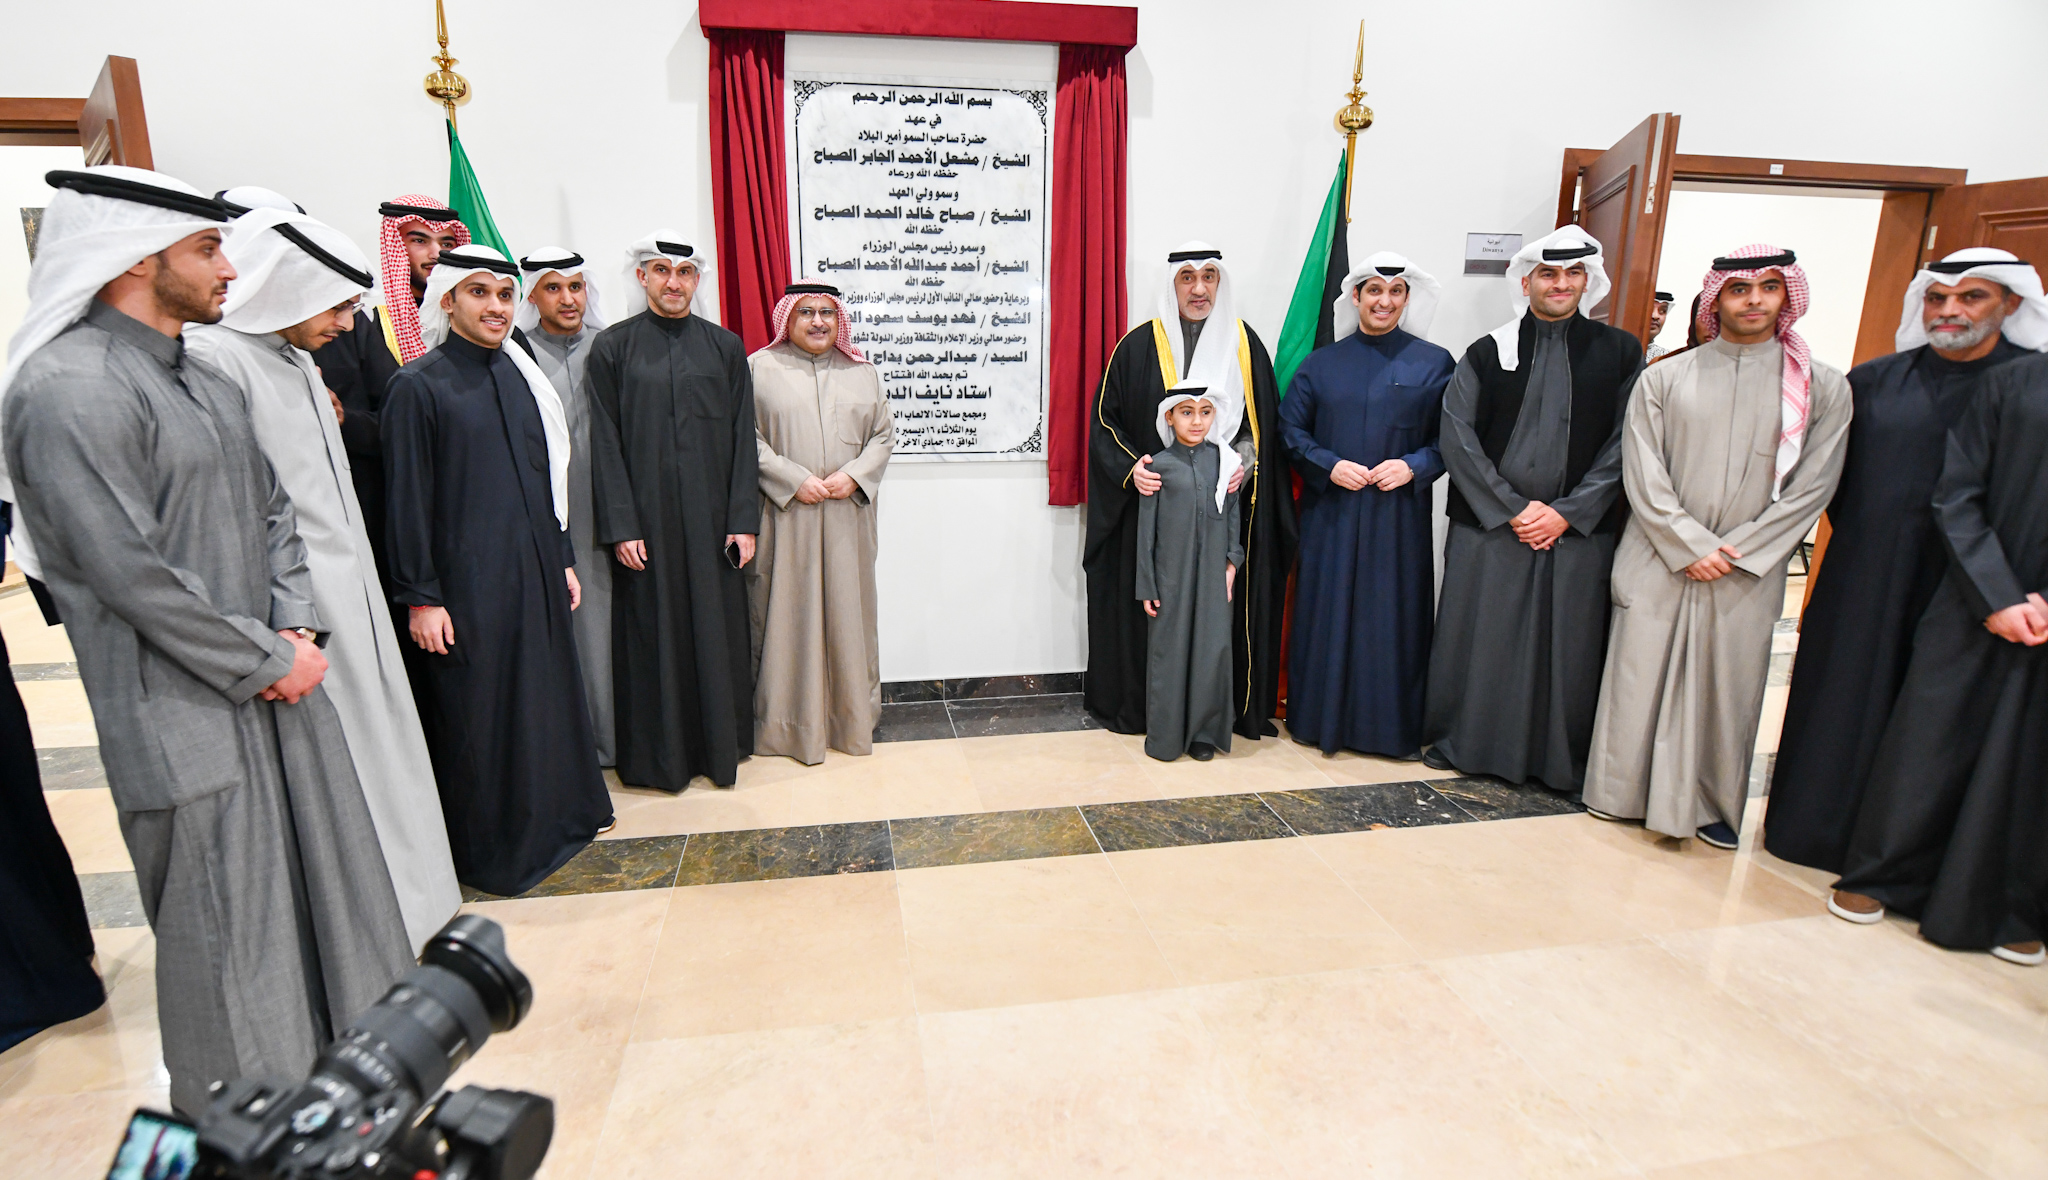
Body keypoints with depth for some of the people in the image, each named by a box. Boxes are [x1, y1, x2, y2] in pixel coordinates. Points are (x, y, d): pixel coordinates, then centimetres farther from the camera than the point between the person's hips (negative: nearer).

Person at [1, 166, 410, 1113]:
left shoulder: (203, 380, 11)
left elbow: (271, 509, 13)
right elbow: (131, 573, -20)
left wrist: (297, 628, -1)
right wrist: (267, 662, -13)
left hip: (275, 680, 8)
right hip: (185, 712, -8)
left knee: (326, 877, 18)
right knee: (227, 922, 7)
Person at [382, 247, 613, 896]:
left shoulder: (521, 375, 11)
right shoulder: (419, 385, -8)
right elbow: (408, 498, -10)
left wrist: (564, 560, 14)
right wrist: (421, 598, -13)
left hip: (536, 573, 6)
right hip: (466, 583, -6)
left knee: (545, 693, 16)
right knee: (476, 714, 5)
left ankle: (557, 812, 34)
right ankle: (489, 848, 21)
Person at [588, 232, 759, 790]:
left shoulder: (725, 346, 8)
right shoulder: (612, 347, 4)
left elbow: (743, 439, 4)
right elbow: (605, 443, -1)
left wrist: (743, 521, -3)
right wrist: (620, 526, -9)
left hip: (712, 517, 1)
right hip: (645, 518, -1)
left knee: (717, 628, 7)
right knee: (652, 633, 5)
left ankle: (721, 748, 22)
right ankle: (658, 754, 19)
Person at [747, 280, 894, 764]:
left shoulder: (862, 372, 13)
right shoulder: (760, 368, 4)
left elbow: (884, 435, 10)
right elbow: (748, 440, -3)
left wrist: (854, 475, -7)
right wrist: (794, 480, -13)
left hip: (847, 516, 3)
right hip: (785, 513, -2)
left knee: (847, 610, 8)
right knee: (788, 611, 1)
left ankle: (852, 718, 21)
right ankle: (791, 723, 13)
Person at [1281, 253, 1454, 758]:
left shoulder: (1434, 364, 5)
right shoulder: (1321, 363, 8)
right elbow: (1290, 428, 6)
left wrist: (1414, 466, -13)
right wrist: (1328, 466, -9)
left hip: (1400, 517, 0)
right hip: (1331, 513, 1)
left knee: (1394, 616, 3)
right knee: (1328, 615, 3)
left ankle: (1392, 724, 16)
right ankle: (1324, 717, 16)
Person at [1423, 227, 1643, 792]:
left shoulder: (1620, 354, 7)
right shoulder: (1487, 353, 5)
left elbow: (1624, 444, 2)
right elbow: (1457, 437, -2)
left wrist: (1567, 512, -8)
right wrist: (1513, 508, -8)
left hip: (1579, 530, 1)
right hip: (1489, 528, 0)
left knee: (1569, 643, 5)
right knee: (1477, 638, 4)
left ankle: (1561, 760, 19)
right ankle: (1462, 743, 20)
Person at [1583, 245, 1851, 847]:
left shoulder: (1823, 387, 5)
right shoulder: (1663, 379, 3)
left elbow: (1812, 486, 0)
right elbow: (1642, 473, -3)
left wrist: (1736, 551, -9)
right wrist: (1690, 546, -10)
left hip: (1749, 571, 1)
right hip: (1659, 561, 0)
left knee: (1729, 682, 7)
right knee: (1640, 675, 4)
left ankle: (1712, 803, 24)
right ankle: (1624, 789, 20)